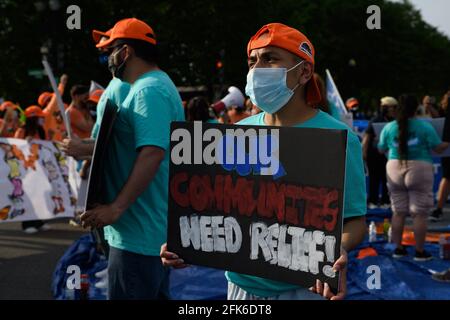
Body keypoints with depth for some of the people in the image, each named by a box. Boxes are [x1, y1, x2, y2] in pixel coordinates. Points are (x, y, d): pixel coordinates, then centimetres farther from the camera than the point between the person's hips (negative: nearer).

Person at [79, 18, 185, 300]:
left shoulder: (149, 91, -16)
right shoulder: (156, 85, 18)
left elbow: (152, 153, -28)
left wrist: (116, 207, -30)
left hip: (138, 234, -11)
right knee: (155, 294, 16)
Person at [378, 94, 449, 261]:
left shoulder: (389, 128, 3)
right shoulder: (425, 126, -7)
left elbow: (381, 150, 12)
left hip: (394, 170, 4)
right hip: (419, 171, -4)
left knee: (398, 212, 12)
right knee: (419, 214, 2)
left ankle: (398, 248, 16)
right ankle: (420, 252, 5)